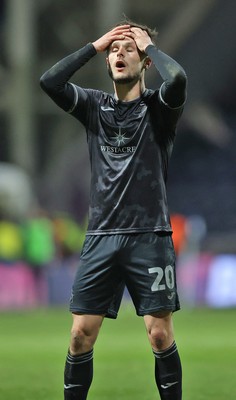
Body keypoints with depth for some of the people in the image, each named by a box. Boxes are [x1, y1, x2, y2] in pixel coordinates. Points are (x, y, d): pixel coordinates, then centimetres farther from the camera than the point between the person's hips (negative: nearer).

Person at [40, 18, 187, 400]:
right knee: (81, 335, -1)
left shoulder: (157, 107, 1)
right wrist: (96, 45, 0)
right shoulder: (94, 105, 11)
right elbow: (49, 81, -5)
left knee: (160, 334, -6)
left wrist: (149, 44, -5)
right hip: (101, 236, 3)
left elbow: (178, 79, -22)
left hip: (149, 237, -3)